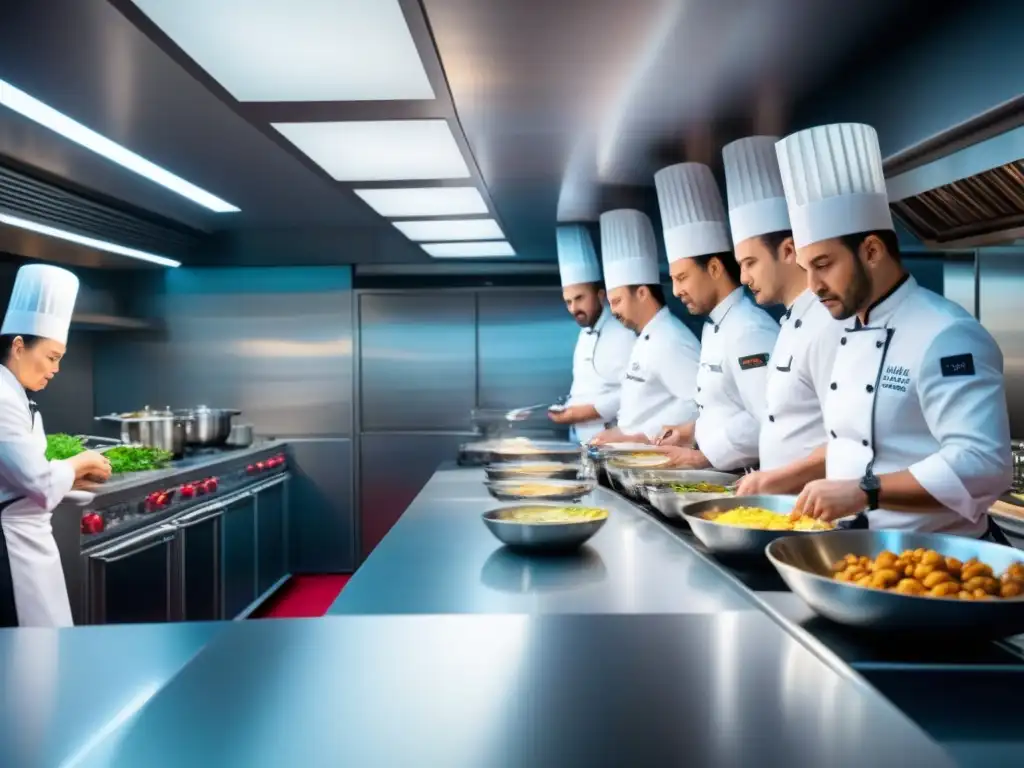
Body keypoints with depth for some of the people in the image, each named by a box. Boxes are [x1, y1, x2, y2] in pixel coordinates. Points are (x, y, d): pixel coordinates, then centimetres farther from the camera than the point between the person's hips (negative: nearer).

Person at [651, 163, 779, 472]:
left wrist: (702, 456, -19)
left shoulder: (750, 330, -19)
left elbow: (771, 420, -25)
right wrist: (694, 430, 7)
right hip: (721, 473, 9)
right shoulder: (715, 327, 12)